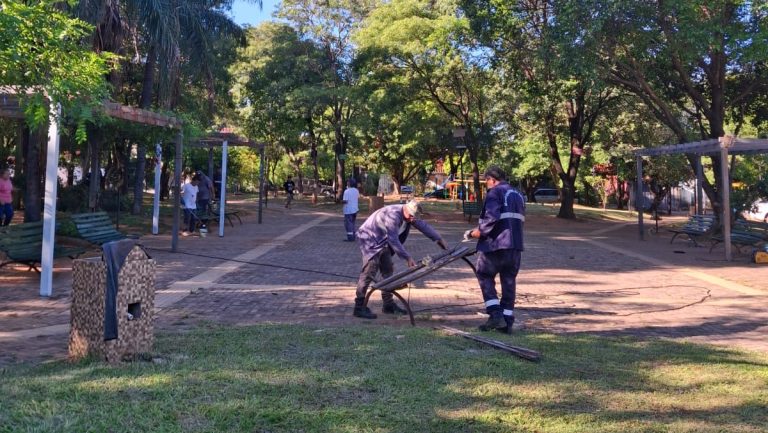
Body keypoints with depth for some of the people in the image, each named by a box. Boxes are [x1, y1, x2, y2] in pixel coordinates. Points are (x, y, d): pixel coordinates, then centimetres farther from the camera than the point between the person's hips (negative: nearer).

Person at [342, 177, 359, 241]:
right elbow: (358, 198, 16)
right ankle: (353, 237, 19)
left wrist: (341, 201, -2)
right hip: (355, 209, 7)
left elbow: (345, 201, -22)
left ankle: (350, 237, -3)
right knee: (352, 223, 17)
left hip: (348, 210, -7)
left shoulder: (347, 191, -19)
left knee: (348, 224, -1)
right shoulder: (356, 191, 4)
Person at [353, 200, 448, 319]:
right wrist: (407, 258, -27)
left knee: (388, 271, 10)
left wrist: (438, 239, 7)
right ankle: (359, 307, -14)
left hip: (382, 242, 10)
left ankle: (388, 304, 18)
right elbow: (393, 240, -30)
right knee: (369, 272, -16)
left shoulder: (409, 215, 0)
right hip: (369, 239, -10)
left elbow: (423, 226, 10)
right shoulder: (393, 215, -29)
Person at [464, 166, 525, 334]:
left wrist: (476, 232, -9)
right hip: (516, 246, 7)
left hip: (496, 245, -7)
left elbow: (491, 218, -20)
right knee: (509, 282, 11)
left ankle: (496, 315, -2)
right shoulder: (518, 195, 20)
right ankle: (507, 321, 13)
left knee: (485, 276, 8)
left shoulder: (495, 193, -7)